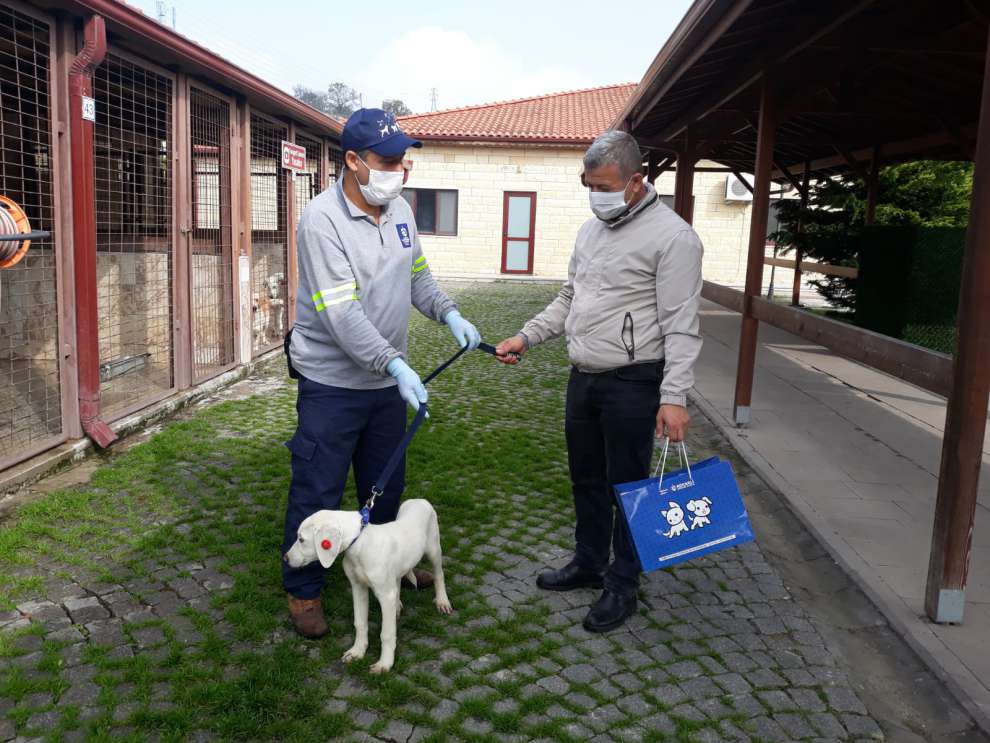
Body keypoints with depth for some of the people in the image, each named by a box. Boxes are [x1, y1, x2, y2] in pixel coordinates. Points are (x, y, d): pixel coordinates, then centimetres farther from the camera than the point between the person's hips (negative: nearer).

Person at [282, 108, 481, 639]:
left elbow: (417, 275, 17)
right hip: (333, 383, -7)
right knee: (318, 492, 3)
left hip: (387, 379, 7)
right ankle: (302, 591, 21)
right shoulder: (323, 220, -20)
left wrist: (448, 314, 2)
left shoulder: (399, 210, 3)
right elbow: (341, 314, -27)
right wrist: (395, 364, -34)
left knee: (386, 483, 21)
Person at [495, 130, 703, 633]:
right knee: (586, 477, 18)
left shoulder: (671, 236, -13)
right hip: (584, 377, 8)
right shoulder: (590, 230, 11)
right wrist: (526, 337, 10)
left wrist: (674, 396, -21)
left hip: (633, 383, -8)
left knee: (627, 485, 4)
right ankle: (589, 563, 36)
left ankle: (622, 586, 19)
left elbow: (680, 326, -16)